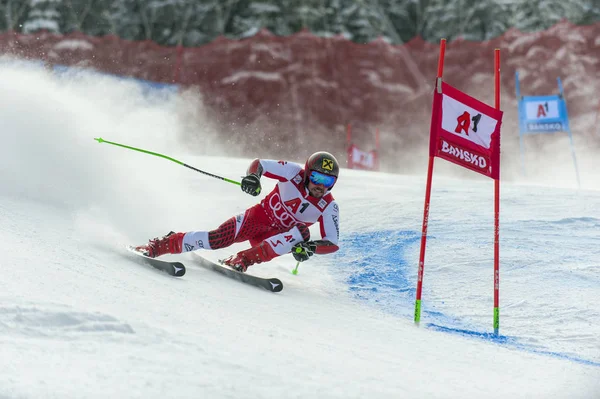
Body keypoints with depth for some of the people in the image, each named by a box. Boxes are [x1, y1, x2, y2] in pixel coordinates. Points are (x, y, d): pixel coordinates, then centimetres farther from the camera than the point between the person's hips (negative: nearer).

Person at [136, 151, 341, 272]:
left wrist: (311, 247, -36)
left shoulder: (329, 207, -17)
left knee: (301, 234, -34)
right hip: (256, 219, -1)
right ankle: (158, 246, 0)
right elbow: (260, 163, -15)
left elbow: (332, 243, -15)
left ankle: (241, 260, -35)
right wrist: (252, 176, -39)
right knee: (215, 239, -20)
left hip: (278, 236, 1)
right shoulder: (295, 173, -18)